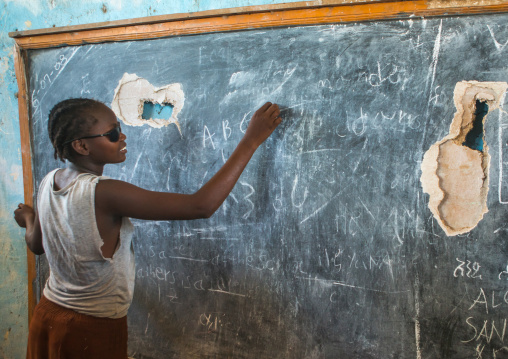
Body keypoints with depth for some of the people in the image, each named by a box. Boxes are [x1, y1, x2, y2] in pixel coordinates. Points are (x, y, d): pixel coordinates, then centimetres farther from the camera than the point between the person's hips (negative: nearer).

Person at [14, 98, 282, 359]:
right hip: (93, 329, -7)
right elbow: (201, 206, -36)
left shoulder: (48, 182, -6)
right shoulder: (102, 193, -30)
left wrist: (28, 219, 35)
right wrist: (251, 140, -31)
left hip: (47, 314, 7)